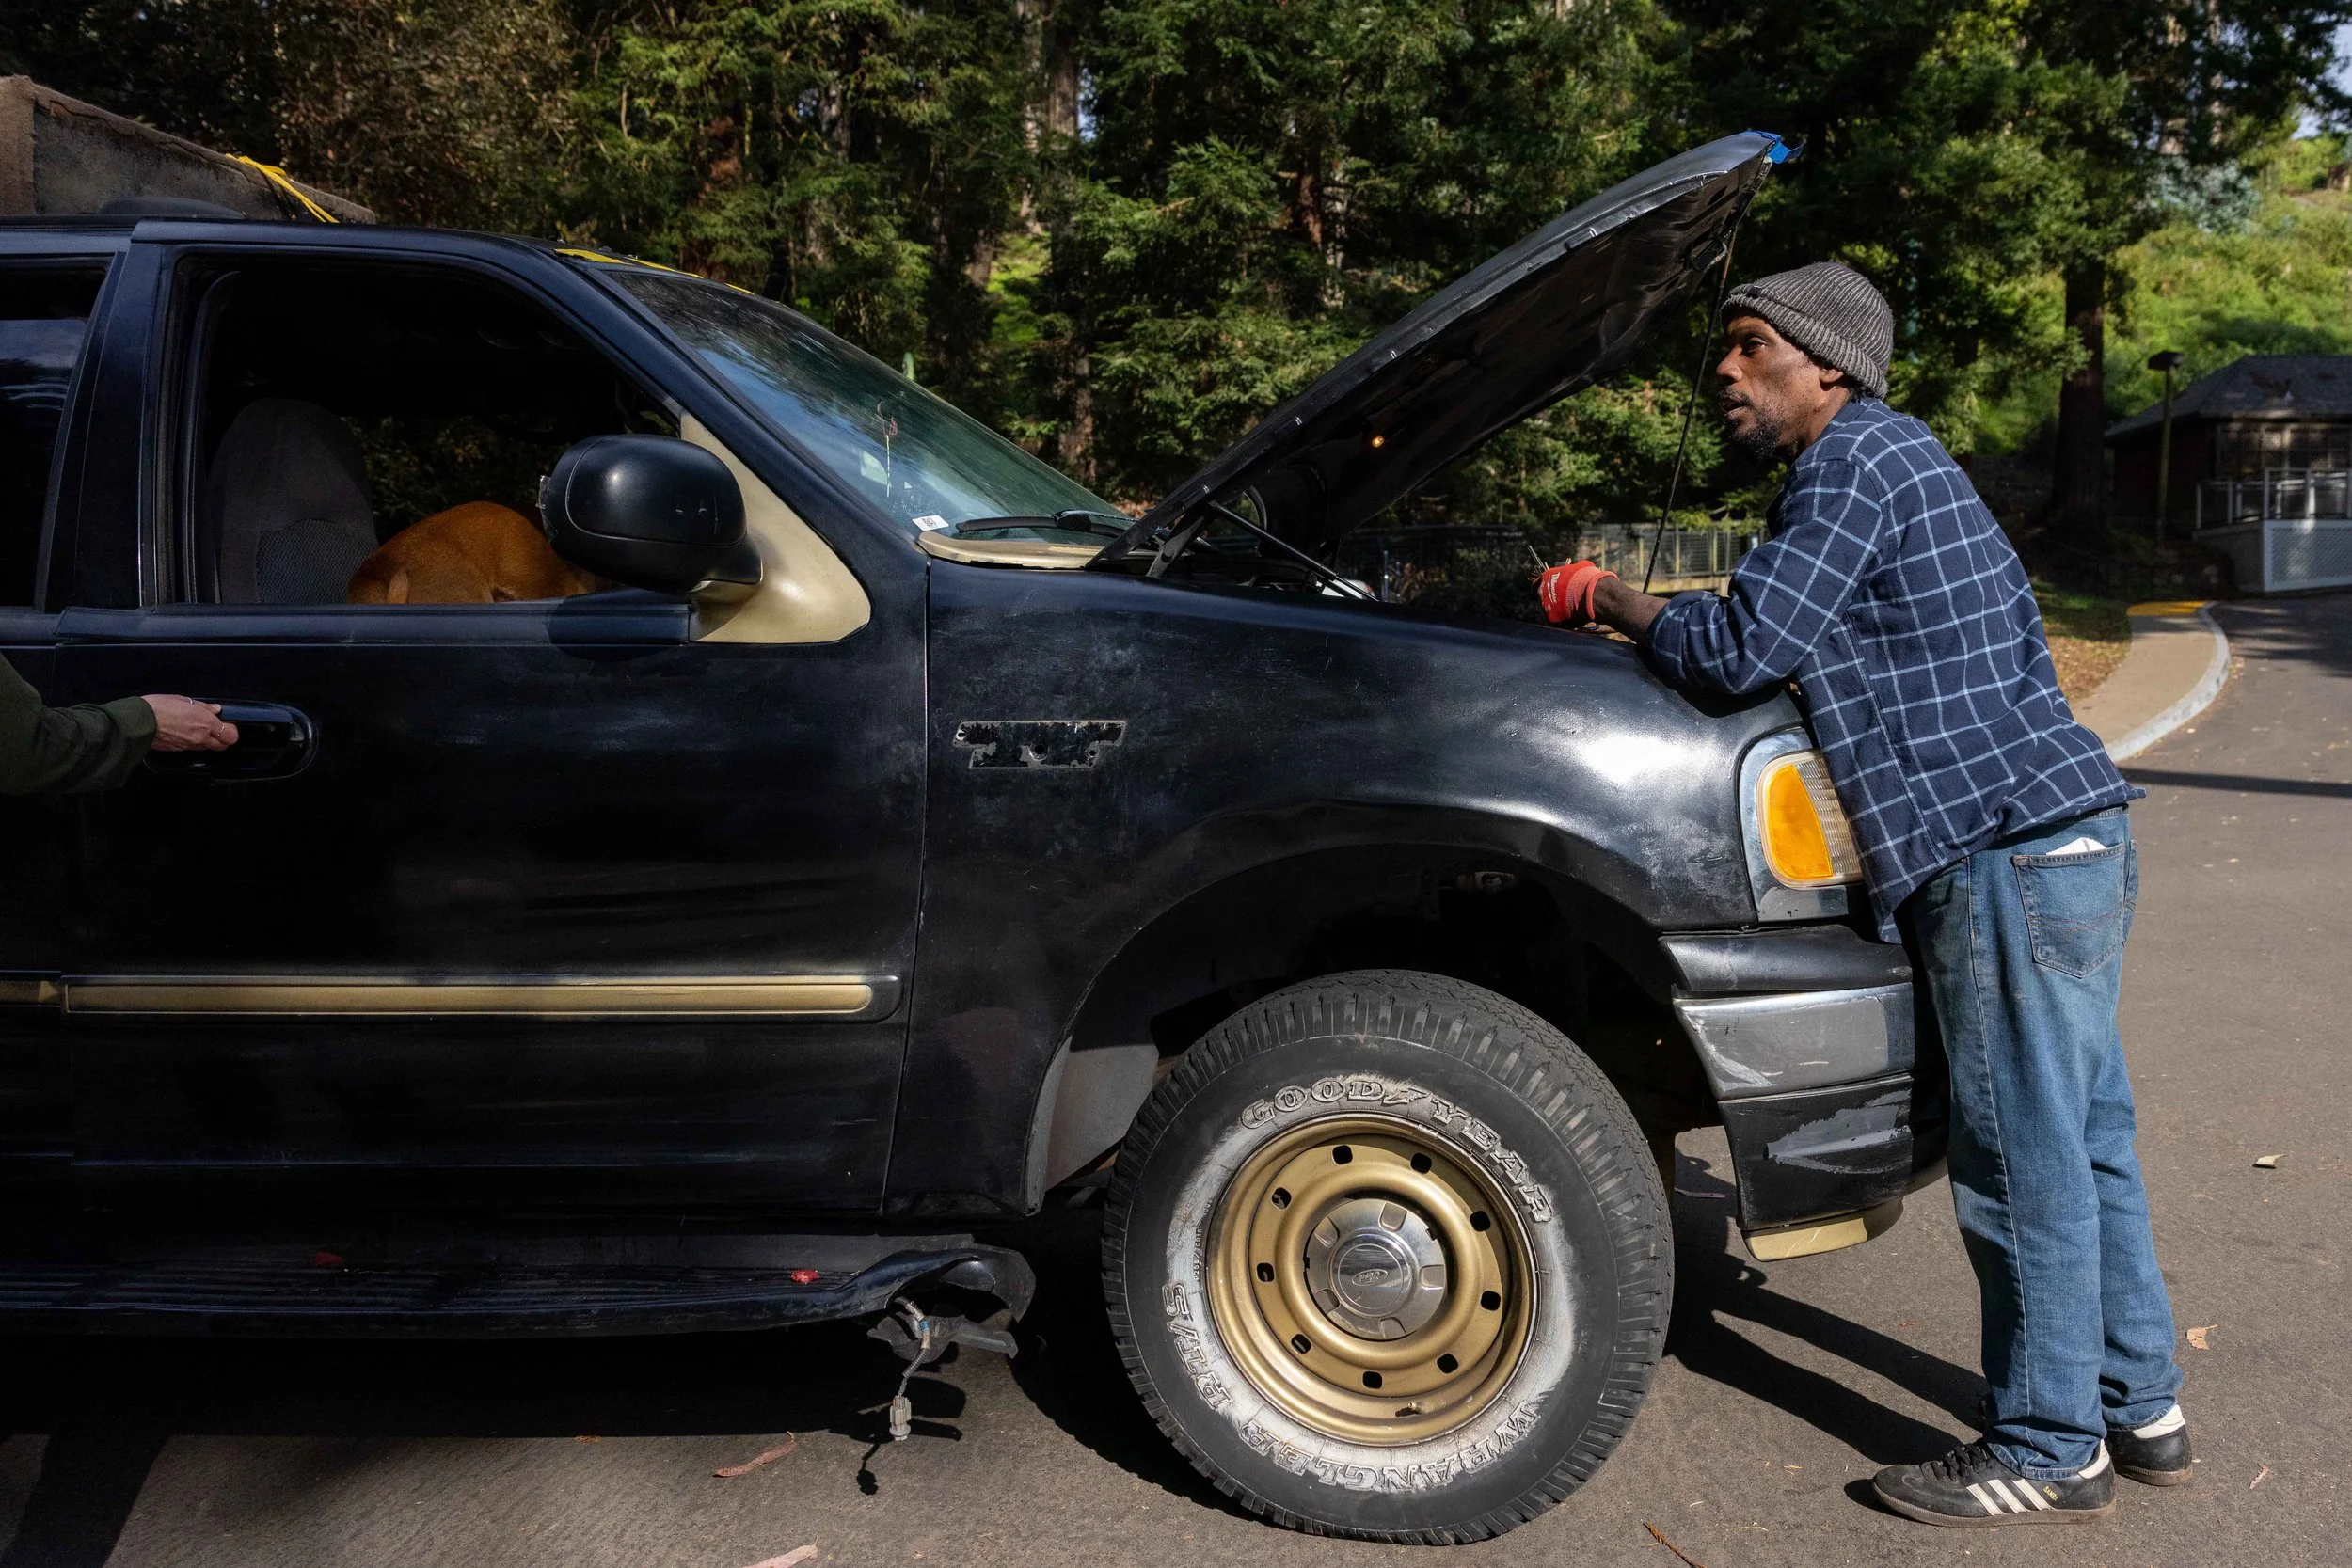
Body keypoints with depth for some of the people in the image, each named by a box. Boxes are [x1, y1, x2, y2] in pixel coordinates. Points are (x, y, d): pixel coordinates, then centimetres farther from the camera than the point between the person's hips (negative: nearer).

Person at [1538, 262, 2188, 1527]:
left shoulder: (1856, 463, -11)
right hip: (2066, 837, 11)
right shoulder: (1891, 456, 21)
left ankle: (2048, 1451, 10)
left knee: (2023, 1160, -2)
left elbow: (1740, 648, -18)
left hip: (2014, 852, -11)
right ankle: (2140, 1408, 29)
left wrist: (1610, 602, -2)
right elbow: (1782, 636, 25)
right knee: (2082, 1140, 17)